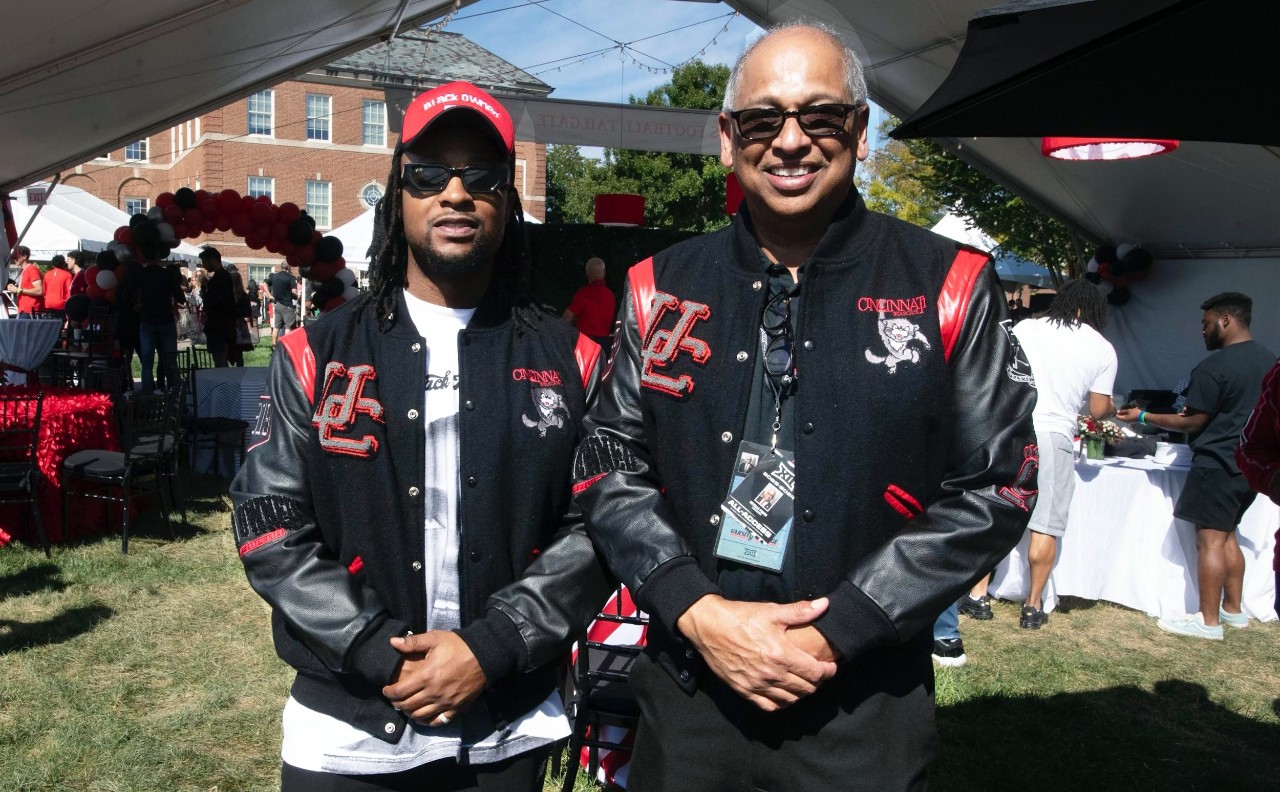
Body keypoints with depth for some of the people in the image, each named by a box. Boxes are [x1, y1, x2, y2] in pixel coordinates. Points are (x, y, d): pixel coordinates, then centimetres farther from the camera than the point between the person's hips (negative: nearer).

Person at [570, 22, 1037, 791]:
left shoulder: (950, 287, -5)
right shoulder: (662, 288, 1)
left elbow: (995, 489, -6)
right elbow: (609, 468, 2)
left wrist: (834, 633, -13)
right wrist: (697, 612, -11)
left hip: (866, 711, -1)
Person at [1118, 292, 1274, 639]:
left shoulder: (1213, 367, -17)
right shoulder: (1270, 361, 9)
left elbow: (1194, 422, -13)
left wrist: (1143, 417, -4)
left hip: (1219, 464, -9)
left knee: (1210, 540, -4)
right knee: (1227, 536, 19)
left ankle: (1209, 622, -1)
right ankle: (1233, 610, 26)